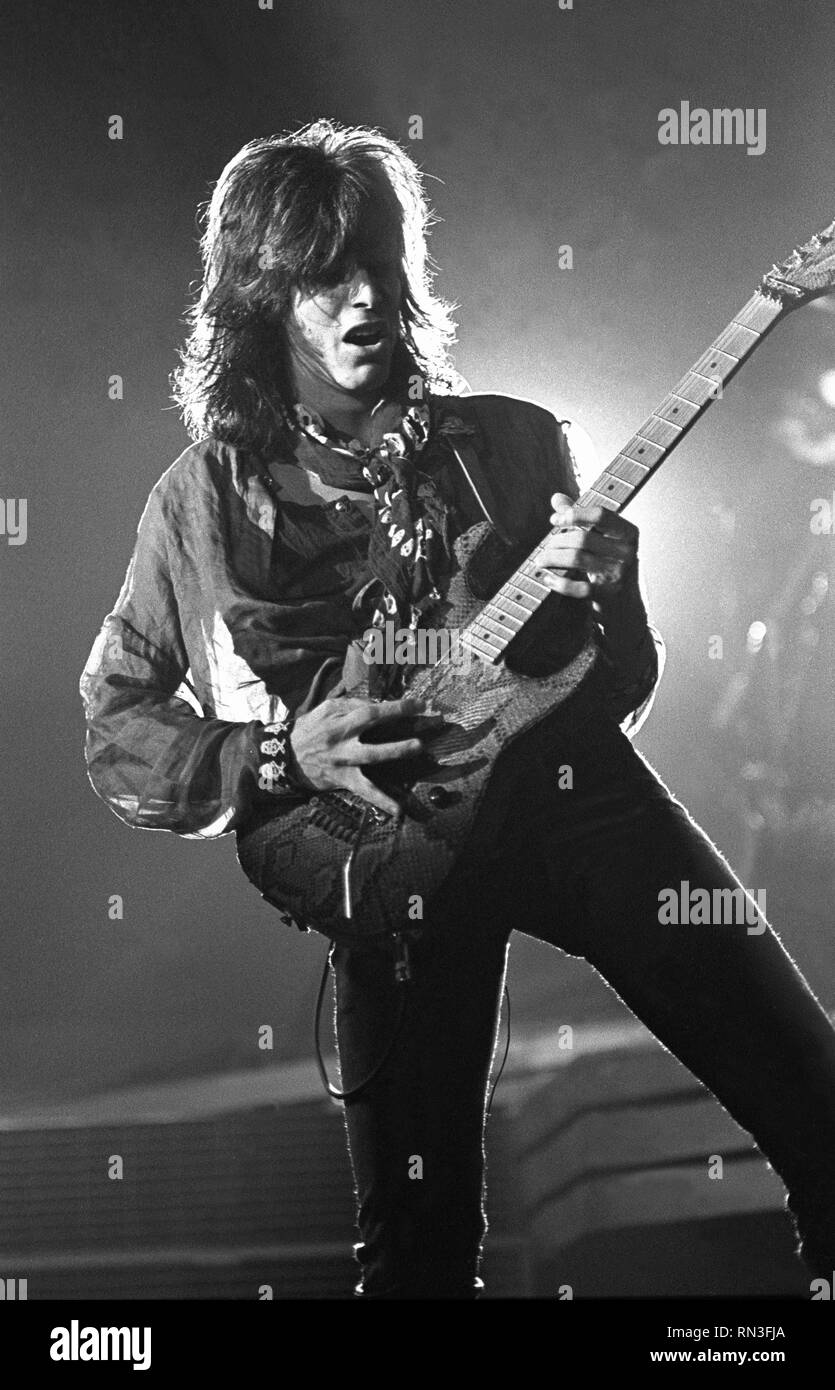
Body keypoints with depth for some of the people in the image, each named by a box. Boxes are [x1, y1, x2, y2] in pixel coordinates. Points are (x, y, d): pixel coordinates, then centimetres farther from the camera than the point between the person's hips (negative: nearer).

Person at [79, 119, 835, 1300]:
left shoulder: (513, 443, 11)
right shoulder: (206, 501, 7)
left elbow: (622, 692, 14)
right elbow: (114, 730, 10)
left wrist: (603, 599, -9)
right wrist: (281, 756, -6)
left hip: (570, 787, 1)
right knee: (417, 1235, 0)